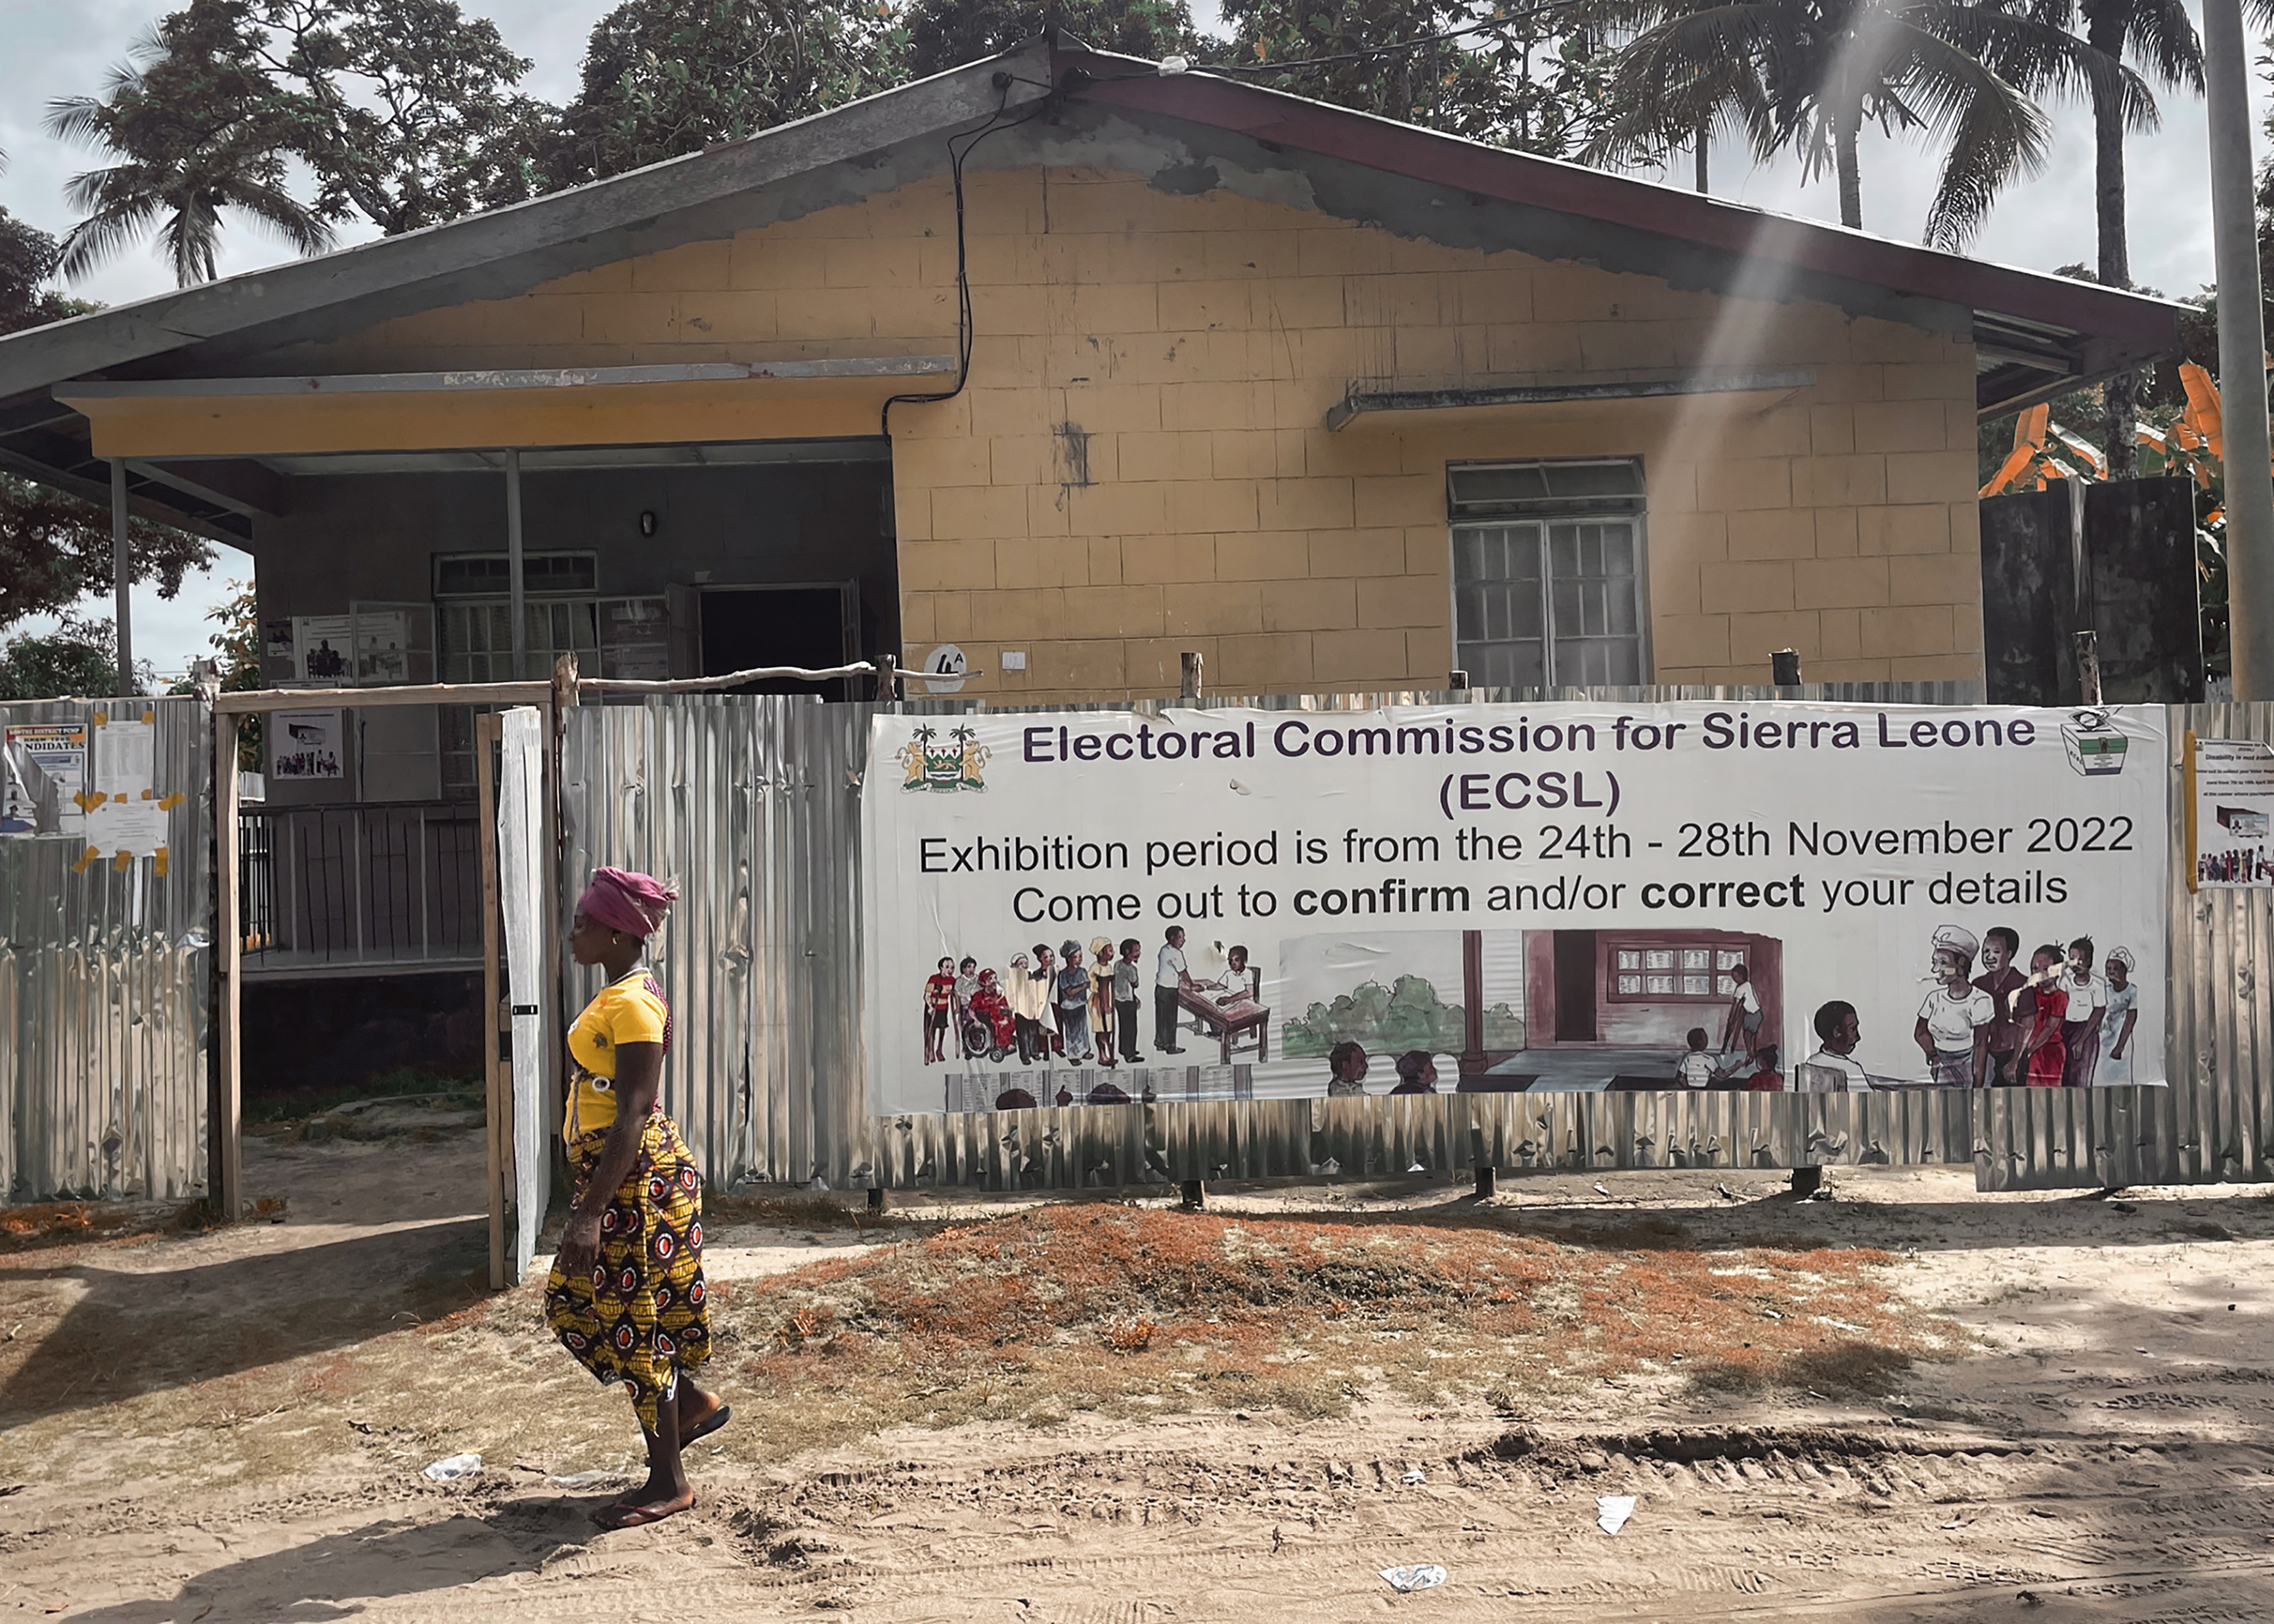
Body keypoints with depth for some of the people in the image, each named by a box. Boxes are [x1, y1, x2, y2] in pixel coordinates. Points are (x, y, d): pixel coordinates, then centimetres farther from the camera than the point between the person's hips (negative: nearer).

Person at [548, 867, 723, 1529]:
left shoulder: (633, 1004, -19)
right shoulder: (616, 994, 12)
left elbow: (633, 1115, -24)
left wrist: (589, 1214, -26)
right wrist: (592, 1201, 24)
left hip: (637, 1177, -10)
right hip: (616, 1176, 10)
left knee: (633, 1322, 0)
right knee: (572, 1306, 16)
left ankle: (668, 1482, 14)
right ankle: (693, 1402, 28)